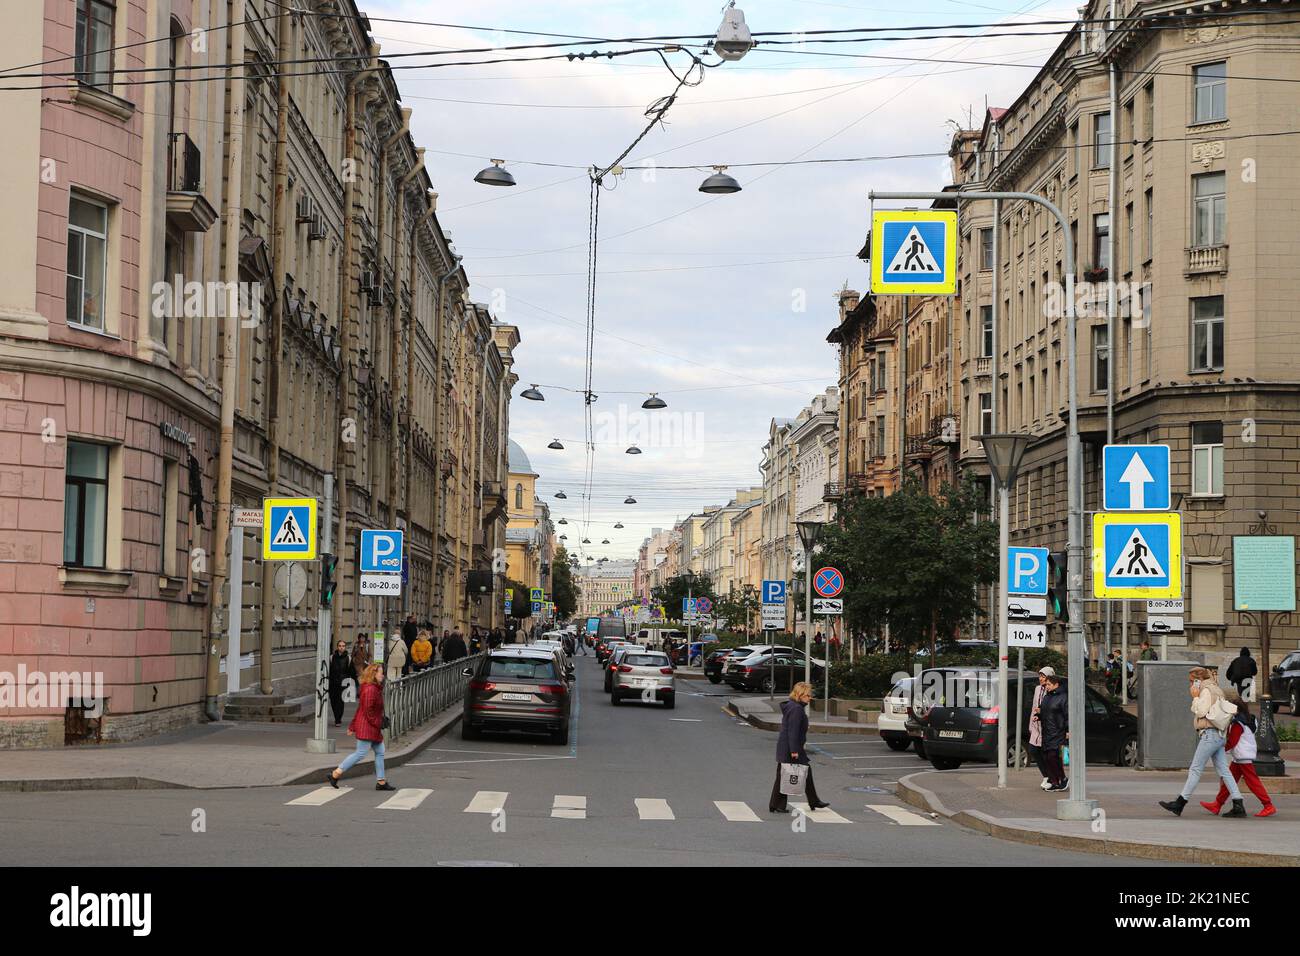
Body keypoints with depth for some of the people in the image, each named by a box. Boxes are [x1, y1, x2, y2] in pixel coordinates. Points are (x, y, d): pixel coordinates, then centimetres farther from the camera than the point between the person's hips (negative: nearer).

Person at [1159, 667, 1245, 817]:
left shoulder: (1206, 690, -6)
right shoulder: (1215, 690, 23)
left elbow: (1201, 712, -13)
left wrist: (1195, 697, -2)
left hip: (1210, 734, -10)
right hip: (1219, 736, 10)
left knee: (1195, 769, -8)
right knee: (1224, 771, 5)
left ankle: (1179, 803, -7)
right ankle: (1238, 806, -1)